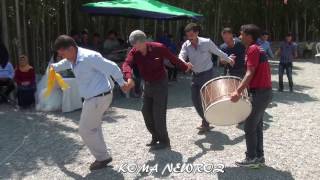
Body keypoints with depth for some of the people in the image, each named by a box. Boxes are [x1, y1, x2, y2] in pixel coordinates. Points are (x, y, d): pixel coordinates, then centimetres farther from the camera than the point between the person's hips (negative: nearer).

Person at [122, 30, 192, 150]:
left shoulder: (158, 48, -18)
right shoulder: (134, 52, -8)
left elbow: (173, 59, -6)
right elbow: (126, 64, -25)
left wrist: (185, 67, 6)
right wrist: (129, 77, -45)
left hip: (160, 84, -6)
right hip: (147, 85, 6)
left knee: (158, 113, -5)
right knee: (146, 111, 9)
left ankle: (164, 141, 10)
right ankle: (155, 137, 28)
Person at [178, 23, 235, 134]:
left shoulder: (207, 42, -13)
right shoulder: (186, 45, -4)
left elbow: (218, 52, 2)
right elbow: (181, 57, -17)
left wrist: (228, 59, 14)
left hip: (207, 74, -5)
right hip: (195, 75, 5)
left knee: (203, 100, -5)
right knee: (195, 99, 7)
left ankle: (206, 124, 12)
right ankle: (206, 120, 27)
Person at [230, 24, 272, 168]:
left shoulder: (252, 50, -15)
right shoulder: (256, 49, 16)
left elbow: (250, 73, -24)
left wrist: (238, 91, -32)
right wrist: (241, 88, 21)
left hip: (260, 92, -10)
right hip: (264, 91, 10)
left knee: (249, 127, -1)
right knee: (257, 126, 15)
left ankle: (252, 158, 8)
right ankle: (259, 156, 23)